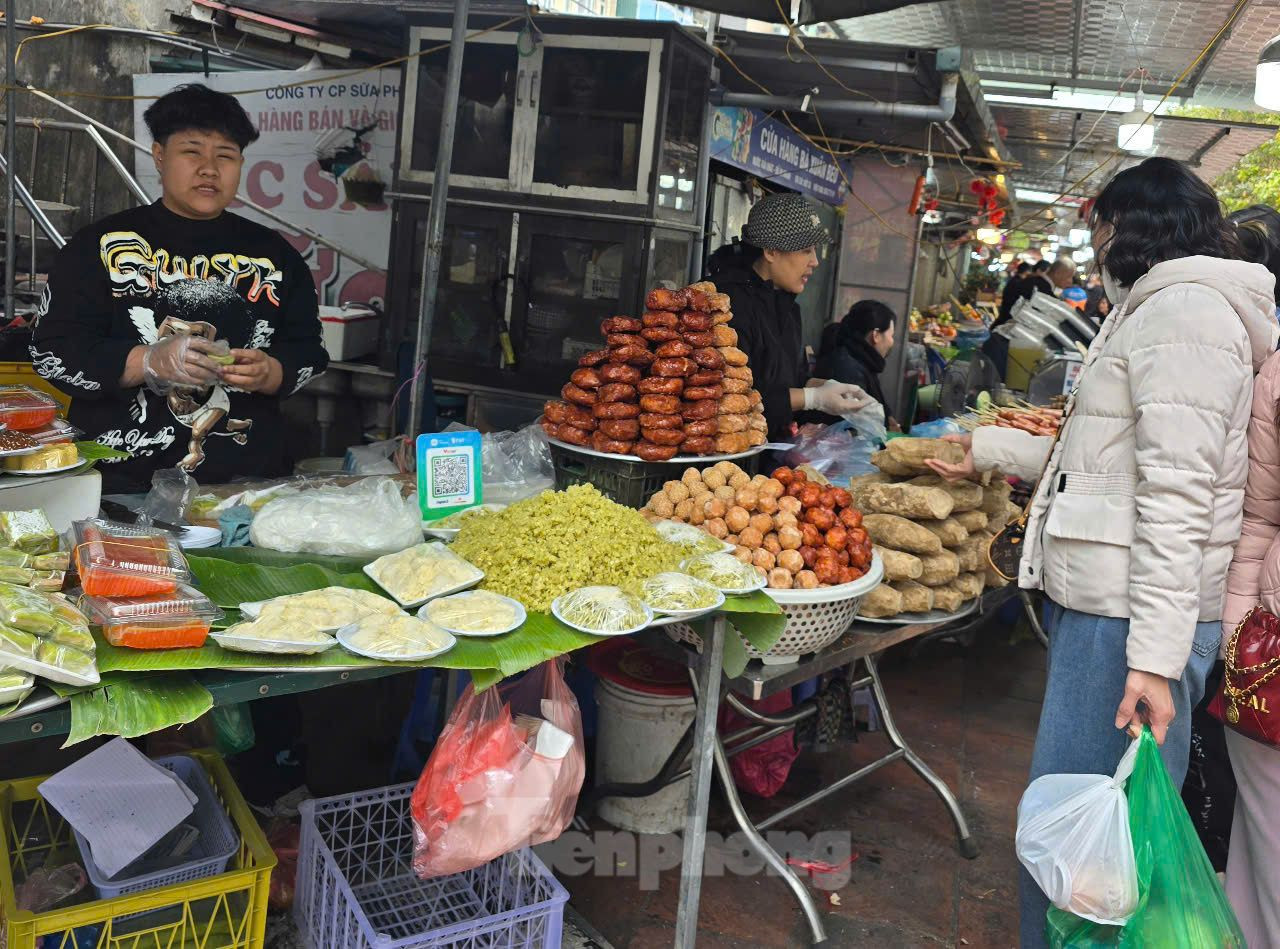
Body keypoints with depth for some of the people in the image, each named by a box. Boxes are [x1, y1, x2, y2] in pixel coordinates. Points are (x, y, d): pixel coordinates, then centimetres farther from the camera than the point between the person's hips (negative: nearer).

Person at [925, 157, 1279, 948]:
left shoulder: (1181, 310, -10)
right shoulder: (1160, 309, 22)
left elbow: (1177, 490, -19)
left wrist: (1155, 652, -22)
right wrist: (989, 450, 33)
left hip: (1130, 614, -10)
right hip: (1101, 600, 10)